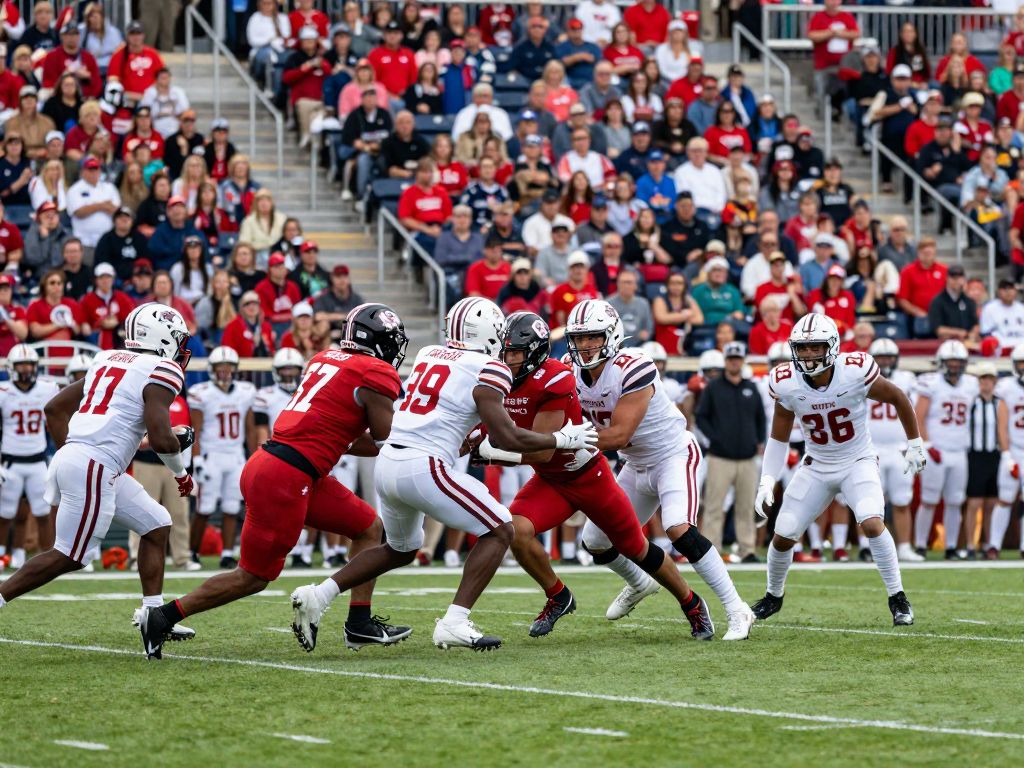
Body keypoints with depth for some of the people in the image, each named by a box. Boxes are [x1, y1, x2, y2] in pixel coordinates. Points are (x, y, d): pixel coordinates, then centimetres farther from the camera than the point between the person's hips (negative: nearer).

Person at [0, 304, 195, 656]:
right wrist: (180, 472, 4)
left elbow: (55, 408, 19)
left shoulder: (109, 362, 18)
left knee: (157, 524, 16)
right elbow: (161, 439, -15)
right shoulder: (159, 374, -6)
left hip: (72, 455, 9)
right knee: (69, 556, -3)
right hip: (94, 468, -9)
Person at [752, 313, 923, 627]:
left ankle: (898, 598, -10)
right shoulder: (786, 384, -17)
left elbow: (898, 398, -6)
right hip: (816, 467, 3)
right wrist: (766, 482, -8)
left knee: (872, 524, -27)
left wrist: (915, 445, 3)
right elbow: (779, 438, 0)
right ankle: (773, 597, 31)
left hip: (858, 462, -3)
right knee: (783, 536, 2)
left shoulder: (855, 372, -26)